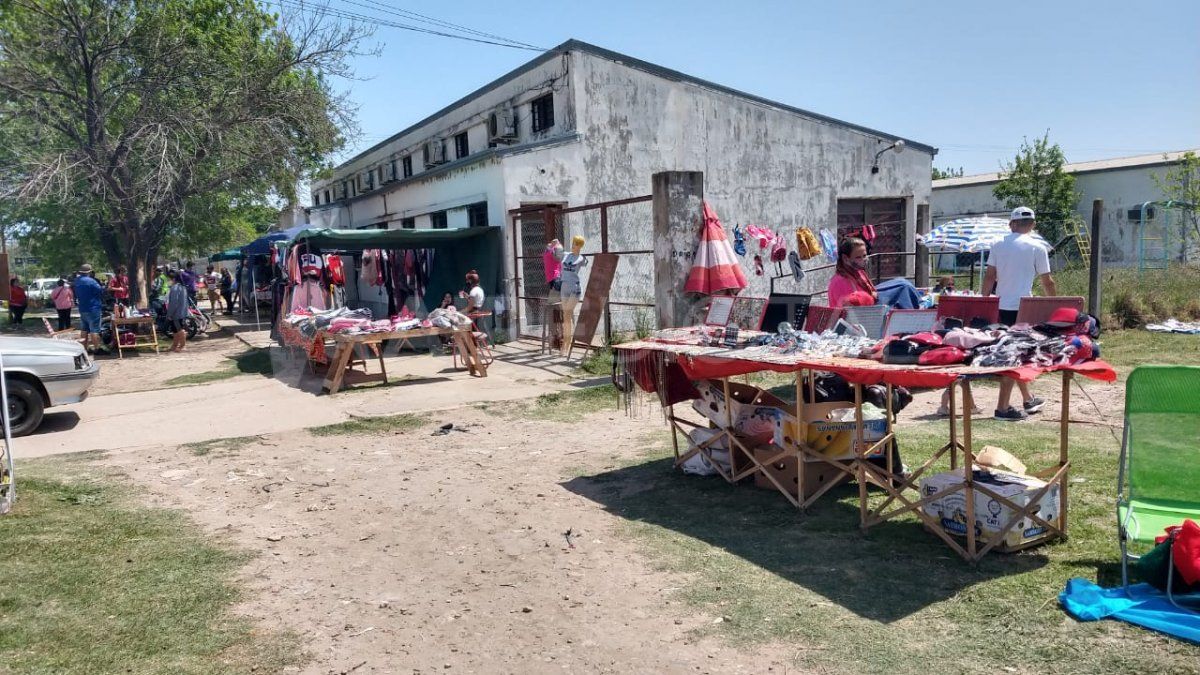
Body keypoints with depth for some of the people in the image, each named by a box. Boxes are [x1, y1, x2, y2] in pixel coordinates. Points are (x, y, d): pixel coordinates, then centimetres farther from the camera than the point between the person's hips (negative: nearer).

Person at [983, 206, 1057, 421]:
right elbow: (1047, 282, 1)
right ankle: (1003, 408, -4)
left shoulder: (999, 245, 7)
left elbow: (989, 276, 5)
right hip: (1020, 307, -5)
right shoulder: (1037, 248, -4)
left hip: (999, 306, 5)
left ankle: (1028, 399, 32)